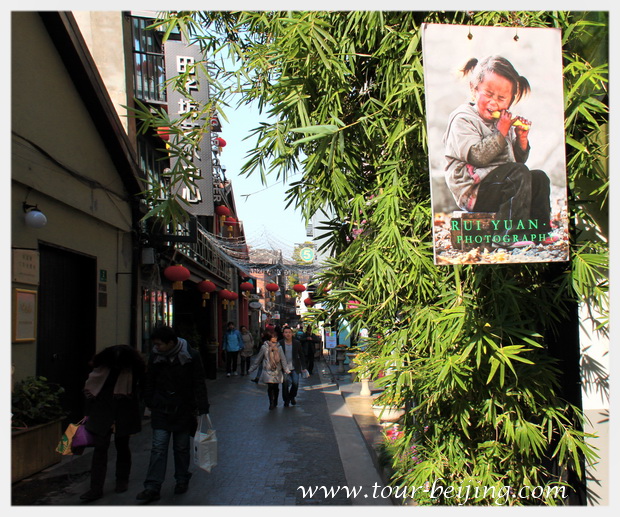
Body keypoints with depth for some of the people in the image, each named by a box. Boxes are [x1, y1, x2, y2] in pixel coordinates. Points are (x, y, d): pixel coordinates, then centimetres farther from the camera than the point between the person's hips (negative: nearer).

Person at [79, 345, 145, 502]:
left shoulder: (134, 368, -10)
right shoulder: (102, 365, -7)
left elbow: (141, 388, 2)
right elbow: (90, 387, 6)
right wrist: (89, 411, 7)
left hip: (124, 413, 0)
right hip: (102, 411, 1)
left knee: (122, 446, 11)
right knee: (100, 448, -5)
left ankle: (122, 481, 30)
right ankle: (96, 489, -2)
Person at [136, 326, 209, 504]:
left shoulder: (191, 356, -11)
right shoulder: (155, 356, -3)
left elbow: (199, 384, -6)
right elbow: (149, 382, 11)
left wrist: (202, 409, -8)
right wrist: (150, 404, 9)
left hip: (184, 410, -1)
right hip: (161, 410, 2)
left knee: (182, 447, 11)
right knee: (158, 448, -3)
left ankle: (182, 480, 28)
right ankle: (152, 487, 0)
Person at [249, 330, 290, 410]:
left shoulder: (279, 347, 2)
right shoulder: (264, 347, -1)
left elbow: (283, 359, 1)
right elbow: (258, 359, 7)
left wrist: (286, 369, -11)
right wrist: (252, 368, 10)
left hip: (277, 370, 2)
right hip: (268, 371, -2)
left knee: (276, 387, 6)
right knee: (270, 386, -12)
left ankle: (275, 402, 25)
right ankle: (271, 403, -3)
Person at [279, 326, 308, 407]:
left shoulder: (297, 343, 1)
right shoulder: (280, 343, -2)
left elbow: (301, 356, 8)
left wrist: (303, 368, 5)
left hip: (294, 368, 1)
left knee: (295, 383, -9)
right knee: (285, 384, 1)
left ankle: (292, 397, 19)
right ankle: (286, 400, 21)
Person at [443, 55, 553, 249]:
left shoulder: (503, 121, 18)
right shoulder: (463, 119, -8)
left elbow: (519, 159, 18)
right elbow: (477, 156, -21)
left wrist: (521, 140, 0)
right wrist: (500, 133, -17)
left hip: (499, 185, 9)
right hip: (473, 190, -9)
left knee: (539, 178, 3)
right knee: (519, 173, -26)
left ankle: (539, 232, 8)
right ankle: (508, 235, -27)